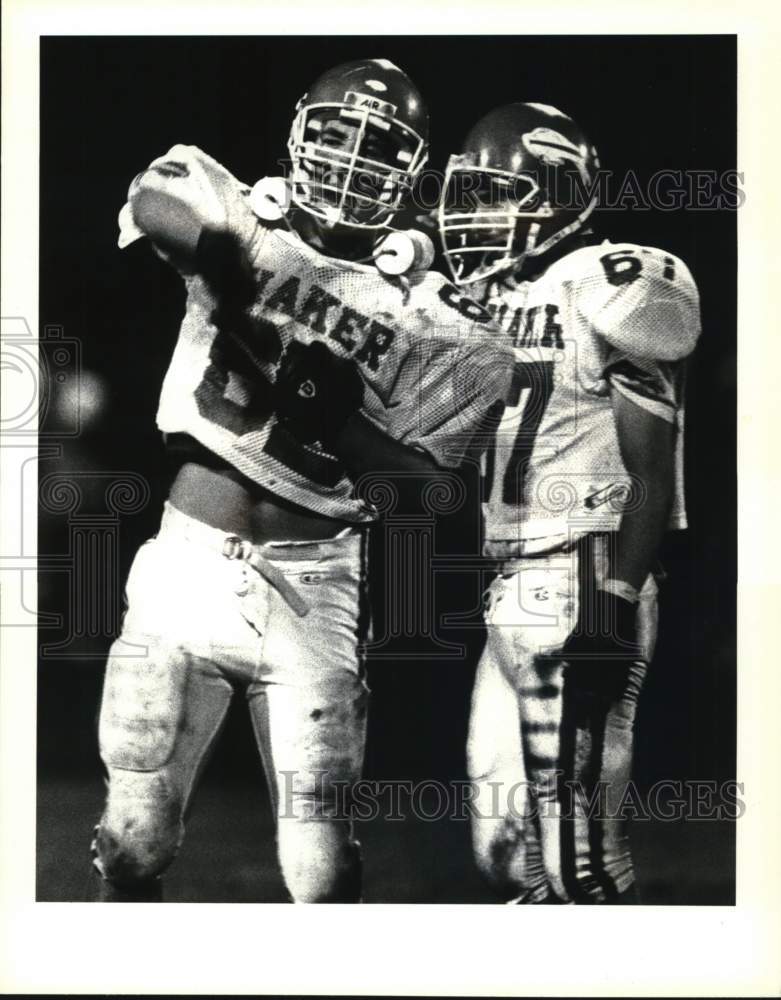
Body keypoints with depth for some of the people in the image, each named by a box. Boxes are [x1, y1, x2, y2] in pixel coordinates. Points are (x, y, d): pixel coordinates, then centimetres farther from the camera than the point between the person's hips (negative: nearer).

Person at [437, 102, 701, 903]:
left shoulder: (604, 291, -9)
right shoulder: (496, 303, 15)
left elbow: (651, 476, -12)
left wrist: (617, 603, -16)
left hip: (582, 588, -9)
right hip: (511, 590, 9)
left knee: (578, 852, -5)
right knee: (506, 847, 15)